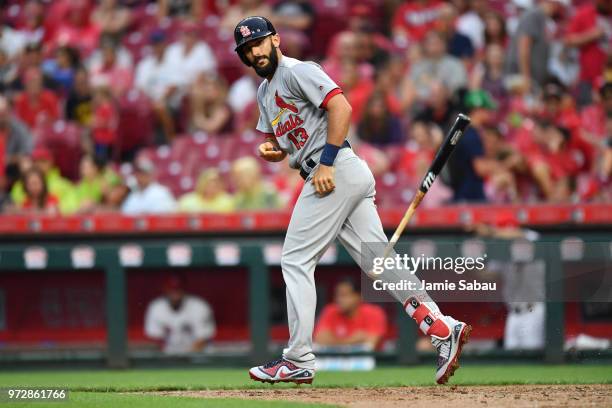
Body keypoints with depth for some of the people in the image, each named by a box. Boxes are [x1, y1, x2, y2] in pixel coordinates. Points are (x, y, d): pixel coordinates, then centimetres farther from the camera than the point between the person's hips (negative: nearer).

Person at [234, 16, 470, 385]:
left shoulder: (297, 72, -5)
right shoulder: (266, 92, 25)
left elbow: (341, 107, -17)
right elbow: (280, 146, 29)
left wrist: (326, 162, -21)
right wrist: (269, 150, 4)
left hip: (336, 171, -10)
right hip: (352, 176, 10)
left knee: (296, 260, -6)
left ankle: (299, 361, -5)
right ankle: (444, 330, -10)